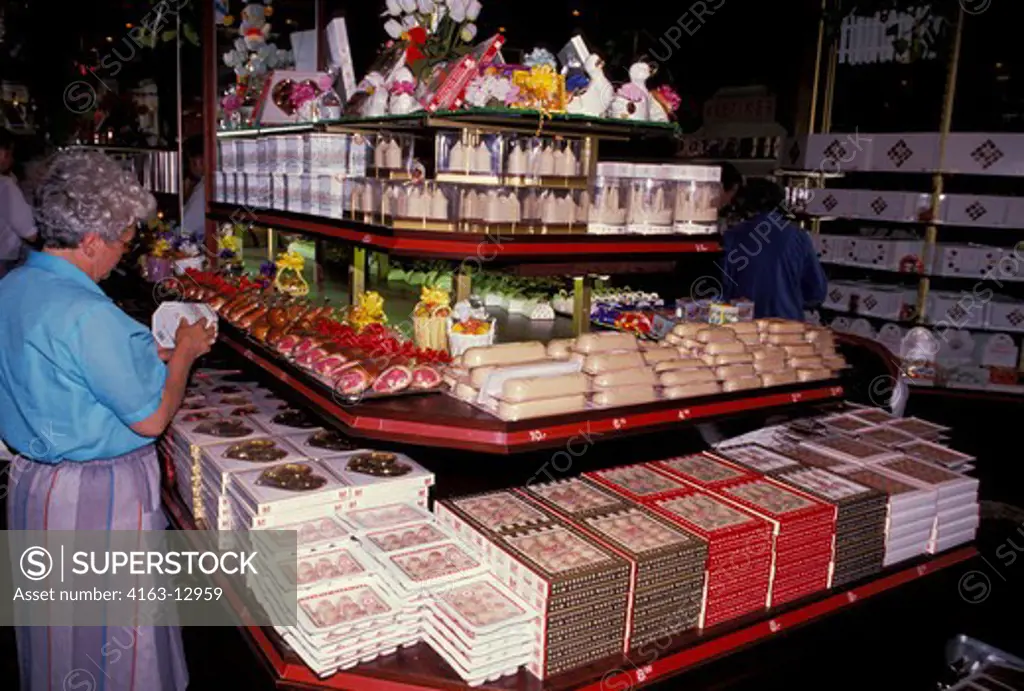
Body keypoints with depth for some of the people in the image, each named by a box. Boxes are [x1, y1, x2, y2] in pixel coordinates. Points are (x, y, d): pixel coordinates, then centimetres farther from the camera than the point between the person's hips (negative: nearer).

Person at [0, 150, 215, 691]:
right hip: (96, 499, -9)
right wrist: (184, 353, -5)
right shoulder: (88, 315, -27)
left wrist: (150, 355, 11)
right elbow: (151, 419, -19)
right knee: (114, 637, 9)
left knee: (53, 634, 25)